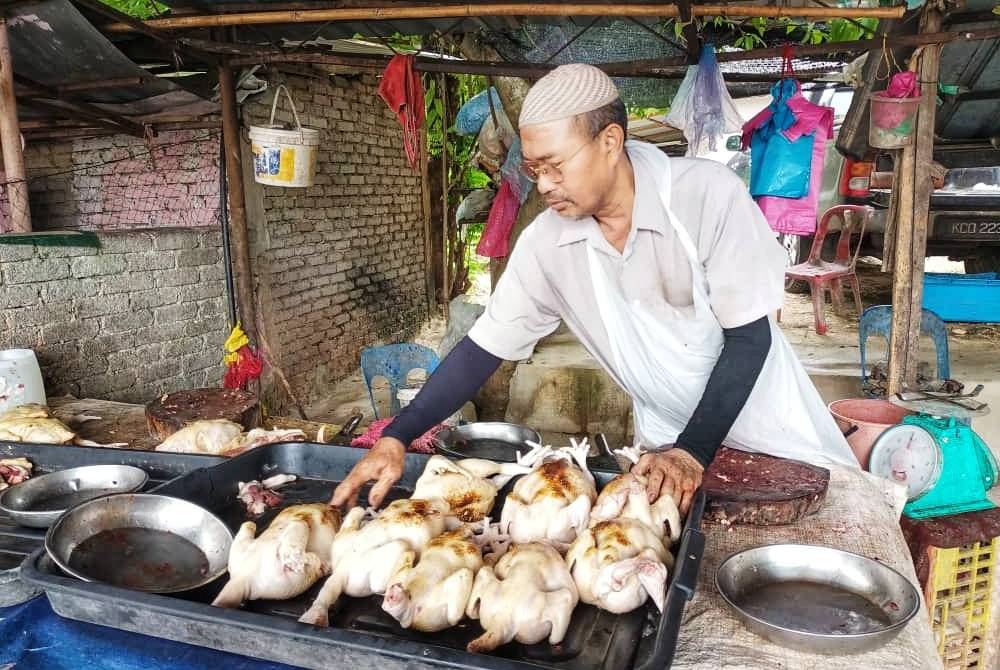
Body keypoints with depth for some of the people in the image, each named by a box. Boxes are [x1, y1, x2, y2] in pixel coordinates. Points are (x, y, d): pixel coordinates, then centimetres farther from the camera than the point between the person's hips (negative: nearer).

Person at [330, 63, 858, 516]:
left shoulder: (708, 194, -26)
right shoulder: (546, 242, -16)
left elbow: (750, 336, -20)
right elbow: (484, 346, -10)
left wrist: (693, 451, -26)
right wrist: (396, 439, -17)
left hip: (765, 424, -2)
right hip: (666, 438, 2)